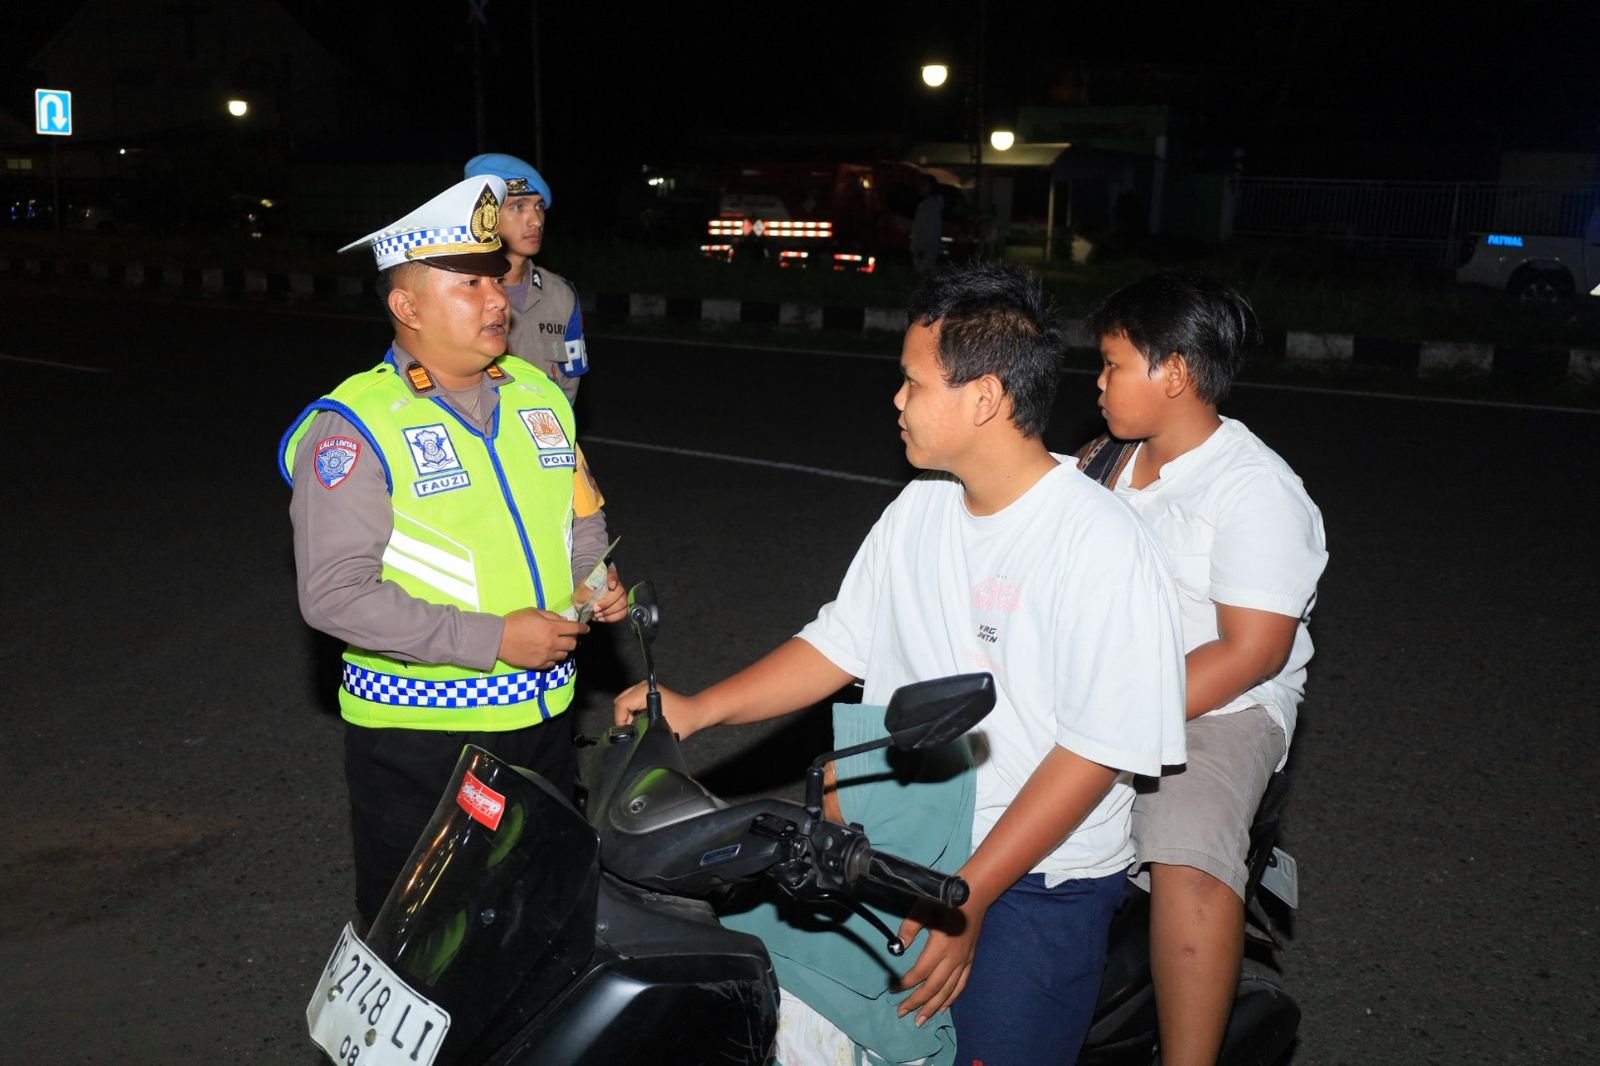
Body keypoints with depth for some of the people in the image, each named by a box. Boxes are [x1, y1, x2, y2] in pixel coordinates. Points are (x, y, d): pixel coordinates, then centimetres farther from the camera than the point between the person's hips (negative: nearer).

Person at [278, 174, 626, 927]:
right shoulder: (356, 427, -15)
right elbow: (334, 594, -22)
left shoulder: (538, 395, 6)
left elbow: (580, 518, 20)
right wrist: (490, 638, -24)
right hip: (418, 735, -6)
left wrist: (595, 579, -2)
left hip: (542, 717, 6)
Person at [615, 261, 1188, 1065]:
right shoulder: (918, 510, 6)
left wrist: (967, 894, -21)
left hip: (1038, 873, -5)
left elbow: (1098, 750, -19)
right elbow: (837, 643, 11)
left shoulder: (1102, 544, -17)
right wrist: (697, 710, -1)